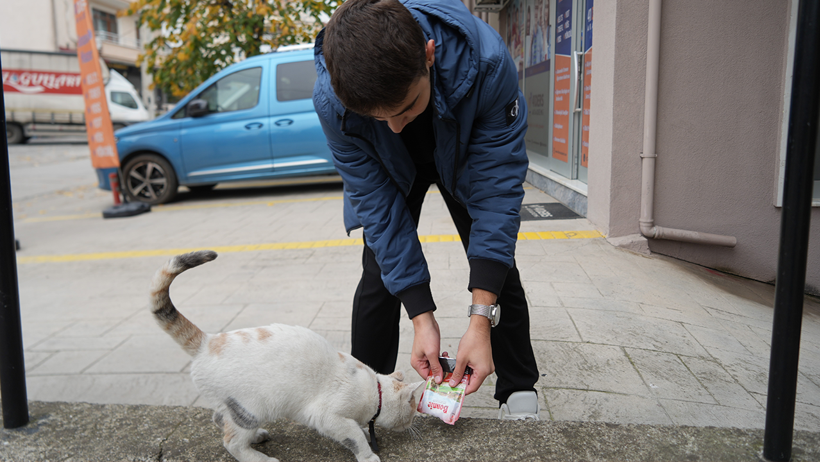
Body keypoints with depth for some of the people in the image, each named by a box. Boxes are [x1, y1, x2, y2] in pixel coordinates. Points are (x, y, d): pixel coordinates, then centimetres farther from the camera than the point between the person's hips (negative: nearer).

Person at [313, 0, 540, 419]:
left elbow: (498, 187, -36)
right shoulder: (331, 101, -37)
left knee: (498, 267, -4)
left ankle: (519, 391, 15)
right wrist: (422, 316, -32)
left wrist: (481, 318, -40)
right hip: (390, 170, 1)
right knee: (379, 274, -8)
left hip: (466, 160, 0)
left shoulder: (486, 61, -42)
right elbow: (379, 205, -28)